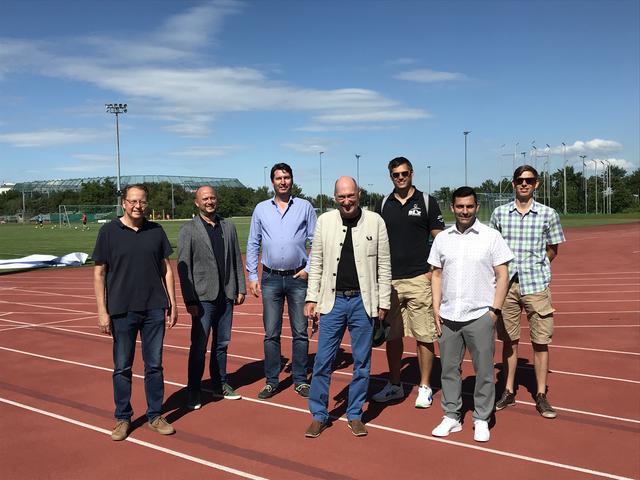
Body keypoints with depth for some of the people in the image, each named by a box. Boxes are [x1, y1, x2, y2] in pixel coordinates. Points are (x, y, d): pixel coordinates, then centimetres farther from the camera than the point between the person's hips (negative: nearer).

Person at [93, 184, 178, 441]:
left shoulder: (156, 231, 5)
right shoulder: (109, 232, -2)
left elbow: (166, 268, 10)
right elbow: (99, 272, -1)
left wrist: (172, 303, 5)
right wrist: (102, 311, -6)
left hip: (154, 309, 2)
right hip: (122, 311, -2)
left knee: (154, 365, 9)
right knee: (122, 367, 7)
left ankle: (155, 416, 22)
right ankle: (123, 418, 22)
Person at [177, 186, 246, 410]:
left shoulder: (228, 226, 10)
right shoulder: (188, 230, -3)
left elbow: (237, 259, 11)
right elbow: (183, 266, -7)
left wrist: (241, 288, 6)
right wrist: (189, 300, -12)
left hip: (226, 295, 4)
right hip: (203, 297, -4)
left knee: (222, 344, 13)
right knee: (199, 346, 0)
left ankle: (219, 384, 26)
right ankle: (193, 390, 13)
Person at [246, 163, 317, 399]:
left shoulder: (305, 207, 3)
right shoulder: (261, 209, 7)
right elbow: (253, 244, 8)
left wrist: (309, 268, -5)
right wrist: (252, 276, 3)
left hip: (298, 278, -1)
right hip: (271, 278, 1)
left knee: (300, 332, 4)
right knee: (271, 333, 5)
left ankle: (300, 380, 15)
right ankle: (271, 381, 15)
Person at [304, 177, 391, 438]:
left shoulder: (375, 221, -1)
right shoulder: (324, 221, 2)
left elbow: (384, 265, 1)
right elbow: (316, 262, 6)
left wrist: (383, 303, -1)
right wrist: (311, 297, 1)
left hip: (363, 301, 0)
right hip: (332, 300, 1)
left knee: (362, 362, 10)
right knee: (323, 361, 4)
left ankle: (355, 415, 25)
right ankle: (319, 414, 20)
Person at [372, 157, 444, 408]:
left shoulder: (427, 201, 0)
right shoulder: (384, 205, 10)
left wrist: (433, 270, -10)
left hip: (419, 280, -3)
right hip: (389, 280, 4)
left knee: (423, 336, 2)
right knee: (392, 335, 11)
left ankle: (424, 387, 17)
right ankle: (394, 385, 25)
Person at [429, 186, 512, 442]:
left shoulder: (491, 236, -2)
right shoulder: (442, 238, 7)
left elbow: (502, 275, -2)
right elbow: (436, 274, 11)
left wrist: (495, 310, -8)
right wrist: (436, 309, 4)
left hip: (480, 316, -3)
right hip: (448, 316, 3)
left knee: (484, 370, 5)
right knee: (449, 368, 11)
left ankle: (482, 420, 20)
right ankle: (451, 417, 24)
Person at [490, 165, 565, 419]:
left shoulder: (548, 214, 0)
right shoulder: (499, 213, 3)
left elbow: (552, 250, 9)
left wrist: (534, 266, 4)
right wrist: (507, 268, 2)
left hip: (536, 285, -1)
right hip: (507, 284, 1)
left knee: (541, 342, 4)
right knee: (509, 340, 10)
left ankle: (541, 396, 18)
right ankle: (508, 392, 23)